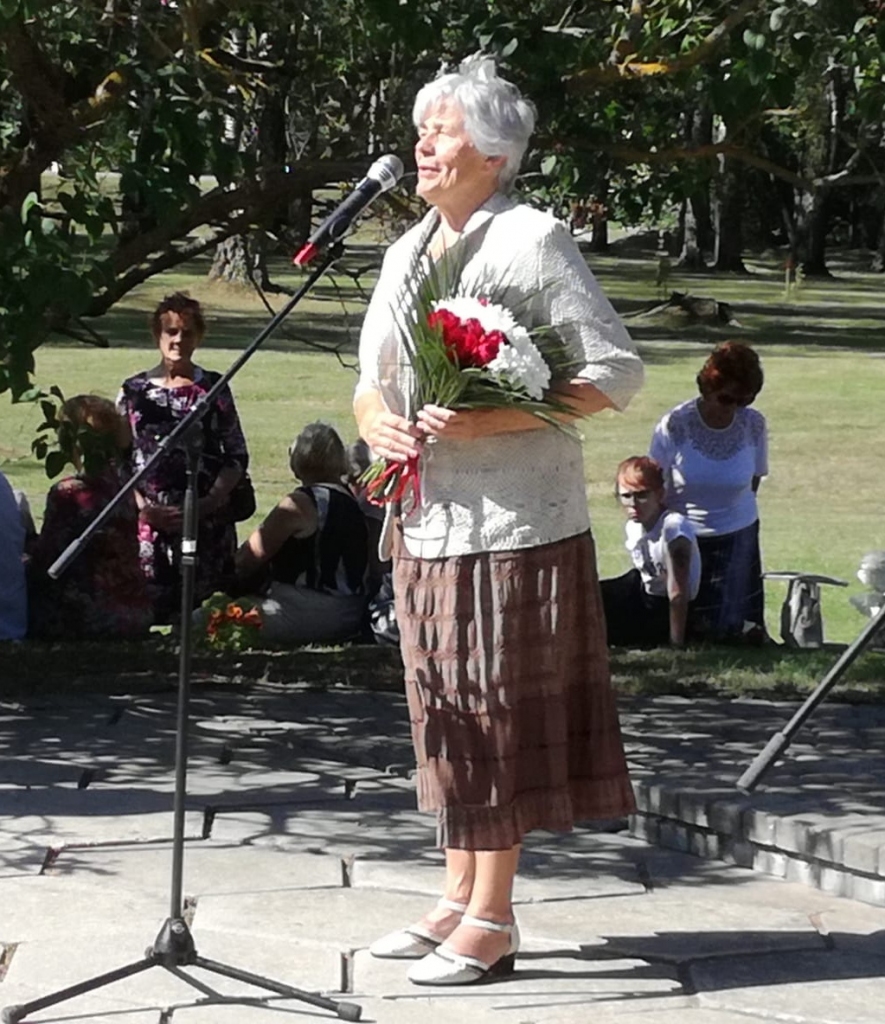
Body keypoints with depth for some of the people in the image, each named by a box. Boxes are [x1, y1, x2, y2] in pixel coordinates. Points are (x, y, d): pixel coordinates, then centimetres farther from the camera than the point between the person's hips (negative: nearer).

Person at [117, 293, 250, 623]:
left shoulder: (214, 388, 9)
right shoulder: (134, 390, 9)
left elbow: (237, 457, 7)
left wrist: (209, 503, -8)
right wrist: (142, 507, -7)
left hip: (208, 520, 0)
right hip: (149, 520, 0)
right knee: (150, 610, -7)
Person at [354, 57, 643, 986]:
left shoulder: (532, 241, -9)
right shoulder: (407, 252, 13)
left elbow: (616, 374, -13)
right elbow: (372, 376, 20)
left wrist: (490, 420, -21)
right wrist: (376, 419, -4)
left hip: (513, 523, -7)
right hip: (426, 518, 7)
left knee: (496, 710, -3)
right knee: (445, 710, 12)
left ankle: (492, 921, 4)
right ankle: (459, 895, 22)